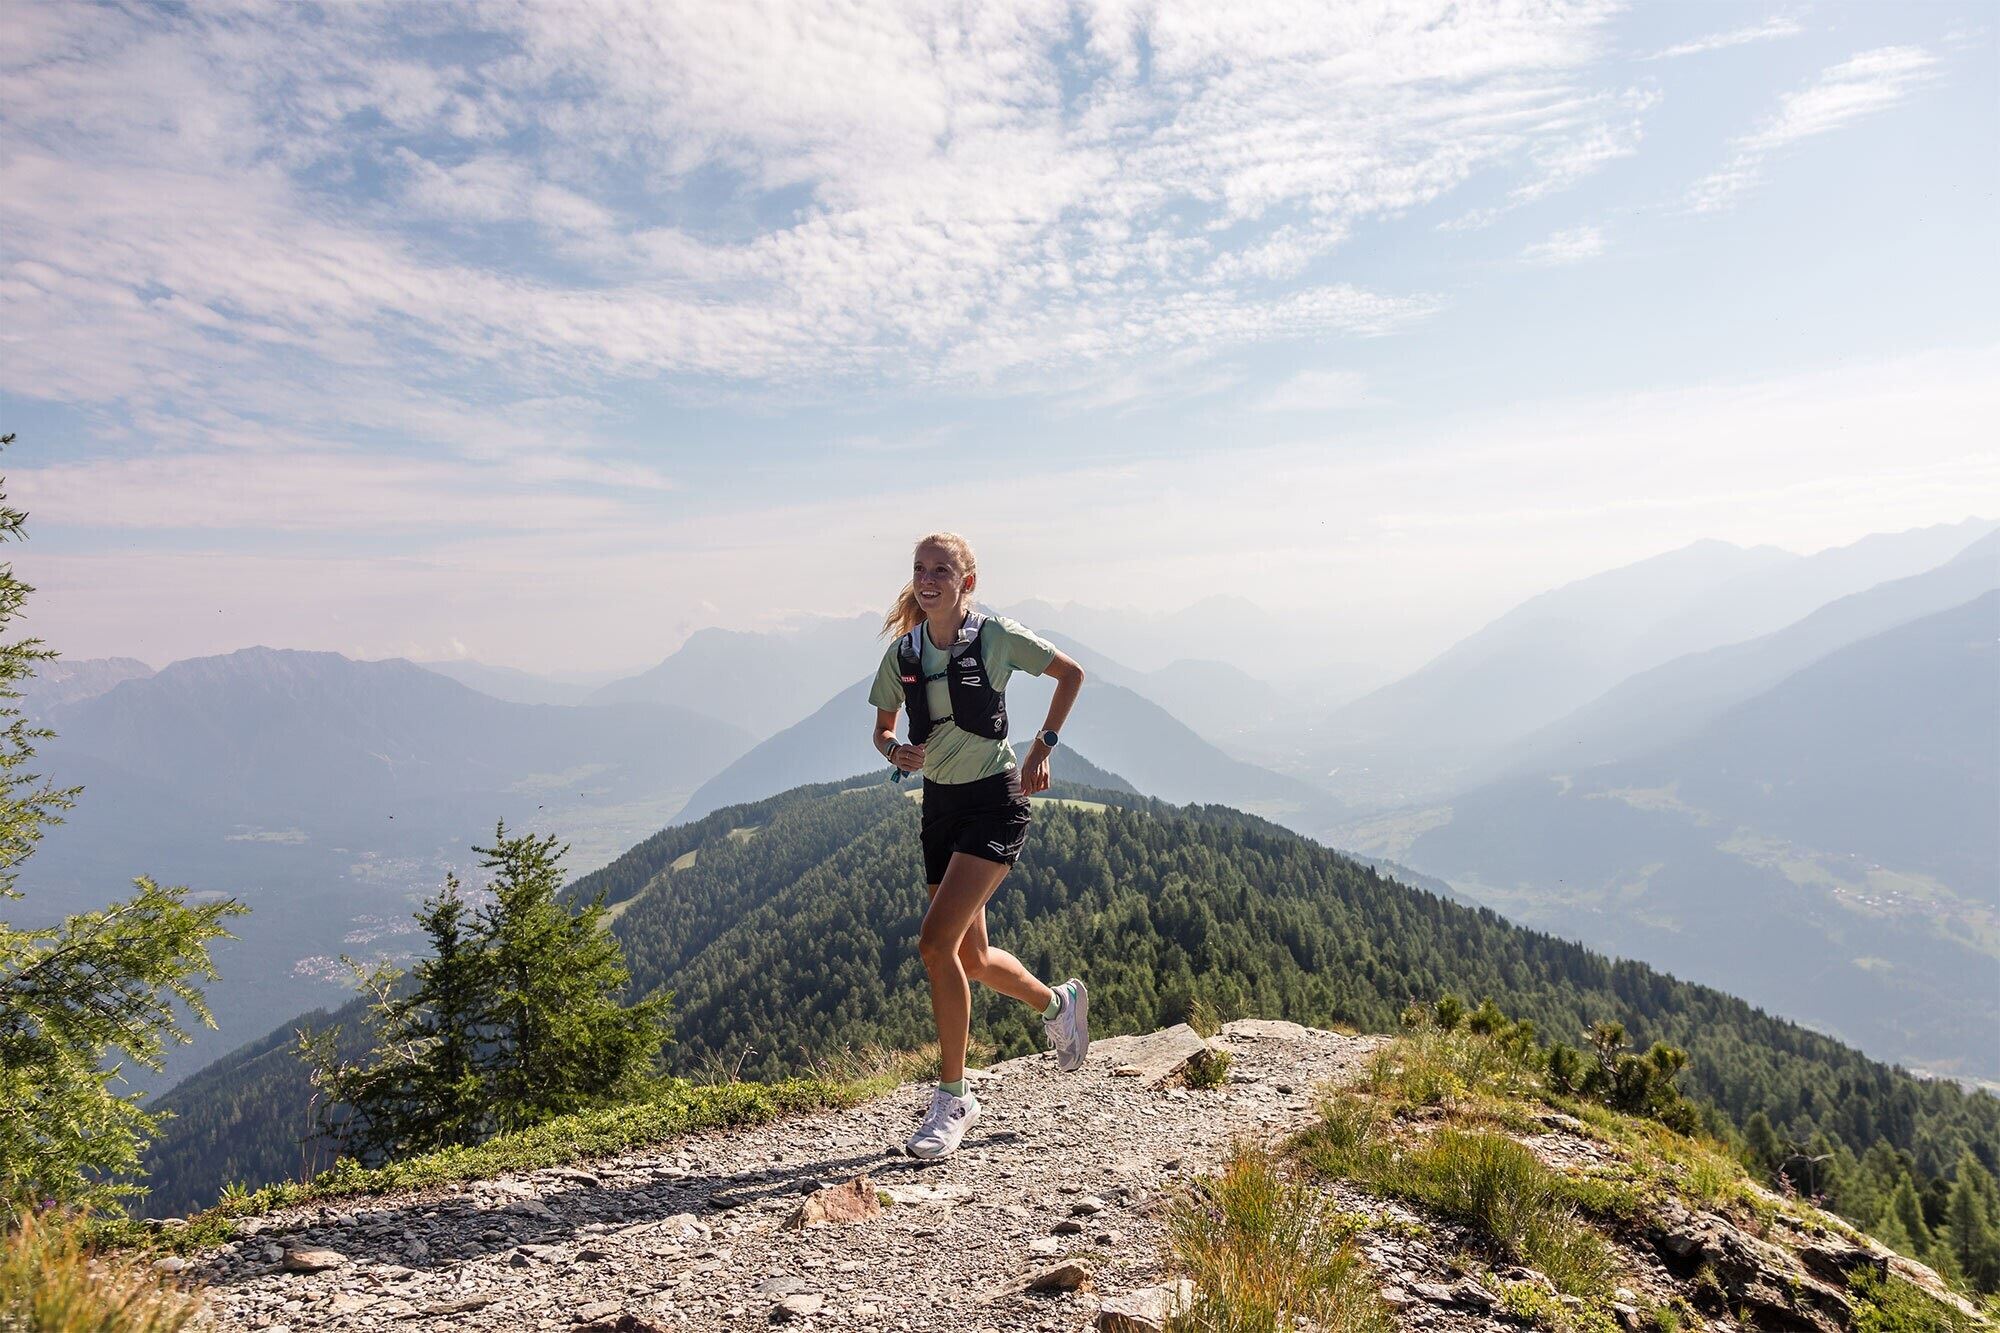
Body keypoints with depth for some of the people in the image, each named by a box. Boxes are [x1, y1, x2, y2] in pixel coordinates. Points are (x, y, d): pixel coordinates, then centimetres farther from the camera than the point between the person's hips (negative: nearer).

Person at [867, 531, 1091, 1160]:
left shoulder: (995, 636, -11)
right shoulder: (903, 652, 1)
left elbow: (1071, 672, 3)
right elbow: (882, 728, 12)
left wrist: (1043, 747, -2)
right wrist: (896, 751, -11)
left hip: (995, 802, -6)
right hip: (941, 804, 6)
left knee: (936, 941, -18)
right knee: (971, 956, 15)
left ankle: (952, 1097, -2)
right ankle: (1059, 1002, 45)